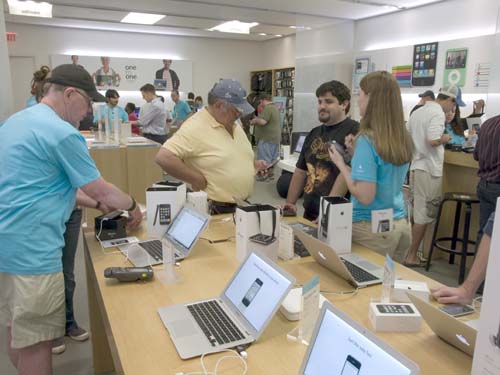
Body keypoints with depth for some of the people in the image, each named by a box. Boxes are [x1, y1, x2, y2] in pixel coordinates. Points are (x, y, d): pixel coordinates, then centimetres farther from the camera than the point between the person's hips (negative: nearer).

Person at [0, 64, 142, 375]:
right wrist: (132, 206, 8)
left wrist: (94, 203, 19)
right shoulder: (62, 133, -17)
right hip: (31, 248, -10)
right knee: (36, 339, 5)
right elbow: (100, 190, -11)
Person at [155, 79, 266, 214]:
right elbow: (163, 158, -28)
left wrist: (253, 164, 4)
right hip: (213, 210, -8)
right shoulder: (195, 127, -20)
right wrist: (197, 180, -22)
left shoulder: (234, 126, 8)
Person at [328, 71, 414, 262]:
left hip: (373, 229, -7)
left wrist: (341, 164, -10)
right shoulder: (404, 139, 3)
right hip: (400, 225, 7)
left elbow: (365, 196, -22)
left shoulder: (367, 139, -19)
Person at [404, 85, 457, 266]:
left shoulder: (418, 112, 13)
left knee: (415, 212, 17)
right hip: (429, 169, -9)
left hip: (415, 167, 9)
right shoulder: (438, 113, -13)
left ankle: (408, 250, 27)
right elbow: (433, 140, -24)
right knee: (424, 215, -1)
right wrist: (445, 138, -5)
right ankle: (411, 257, 4)